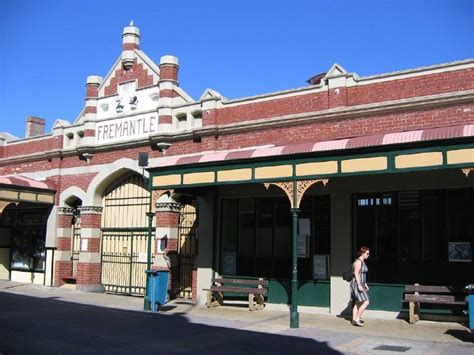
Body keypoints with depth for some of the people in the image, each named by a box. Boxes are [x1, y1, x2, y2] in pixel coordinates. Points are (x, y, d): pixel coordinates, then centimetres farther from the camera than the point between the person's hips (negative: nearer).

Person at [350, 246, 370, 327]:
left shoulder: (362, 262, 15)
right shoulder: (358, 261, -15)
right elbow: (356, 274, -20)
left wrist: (365, 284, 22)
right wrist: (359, 285, -24)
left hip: (360, 284, 10)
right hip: (357, 284, -10)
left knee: (357, 303, 11)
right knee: (366, 302, -11)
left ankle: (354, 320, 14)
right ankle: (357, 319, -7)